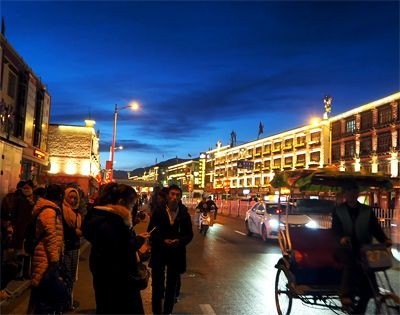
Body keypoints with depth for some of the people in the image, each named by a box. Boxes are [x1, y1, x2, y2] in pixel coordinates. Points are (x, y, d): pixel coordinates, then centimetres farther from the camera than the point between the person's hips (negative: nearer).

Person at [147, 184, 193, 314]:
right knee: (157, 284, 5)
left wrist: (179, 241, -18)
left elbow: (189, 234, 1)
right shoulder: (158, 212, -6)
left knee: (171, 286, 13)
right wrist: (163, 240, -18)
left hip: (176, 254, 2)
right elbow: (151, 231, -3)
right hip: (159, 253, -1)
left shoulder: (185, 214, -2)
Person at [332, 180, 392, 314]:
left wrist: (384, 240, -22)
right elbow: (335, 229, -8)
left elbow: (375, 228, -1)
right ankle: (345, 295, -26)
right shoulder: (338, 211, 5)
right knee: (350, 261, -35)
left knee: (370, 280, -8)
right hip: (345, 249, -2)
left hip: (364, 249, 2)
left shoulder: (367, 211, 10)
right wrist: (341, 237, -32)